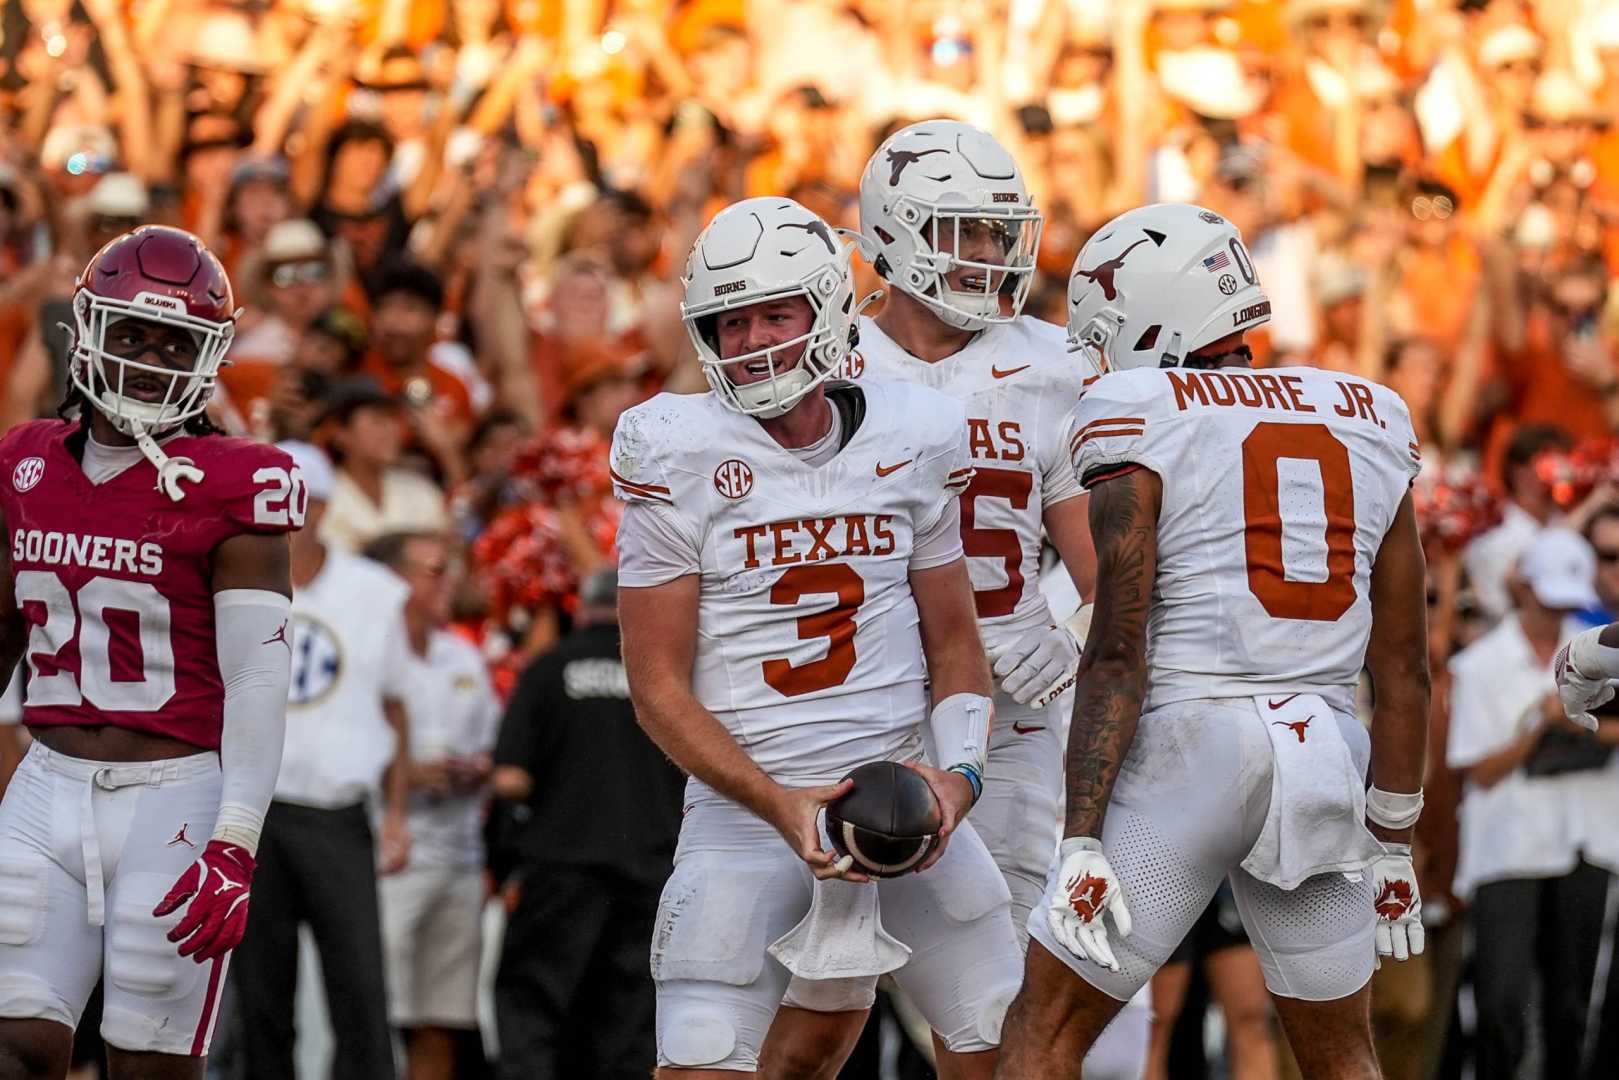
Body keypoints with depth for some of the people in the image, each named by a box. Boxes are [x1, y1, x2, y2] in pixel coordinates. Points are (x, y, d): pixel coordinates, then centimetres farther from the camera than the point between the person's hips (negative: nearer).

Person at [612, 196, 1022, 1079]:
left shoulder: (912, 441, 4)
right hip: (746, 808, -4)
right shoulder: (680, 455, -7)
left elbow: (953, 641, 13)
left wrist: (957, 773, -6)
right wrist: (780, 804, -19)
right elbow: (657, 687, -7)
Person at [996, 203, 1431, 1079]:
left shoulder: (1140, 422, -4)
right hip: (1323, 769, 5)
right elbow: (1401, 667, 13)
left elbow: (1119, 650, -11)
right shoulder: (1371, 424, 12)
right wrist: (1391, 840, 19)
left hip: (1186, 751, -5)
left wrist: (1081, 841, -11)